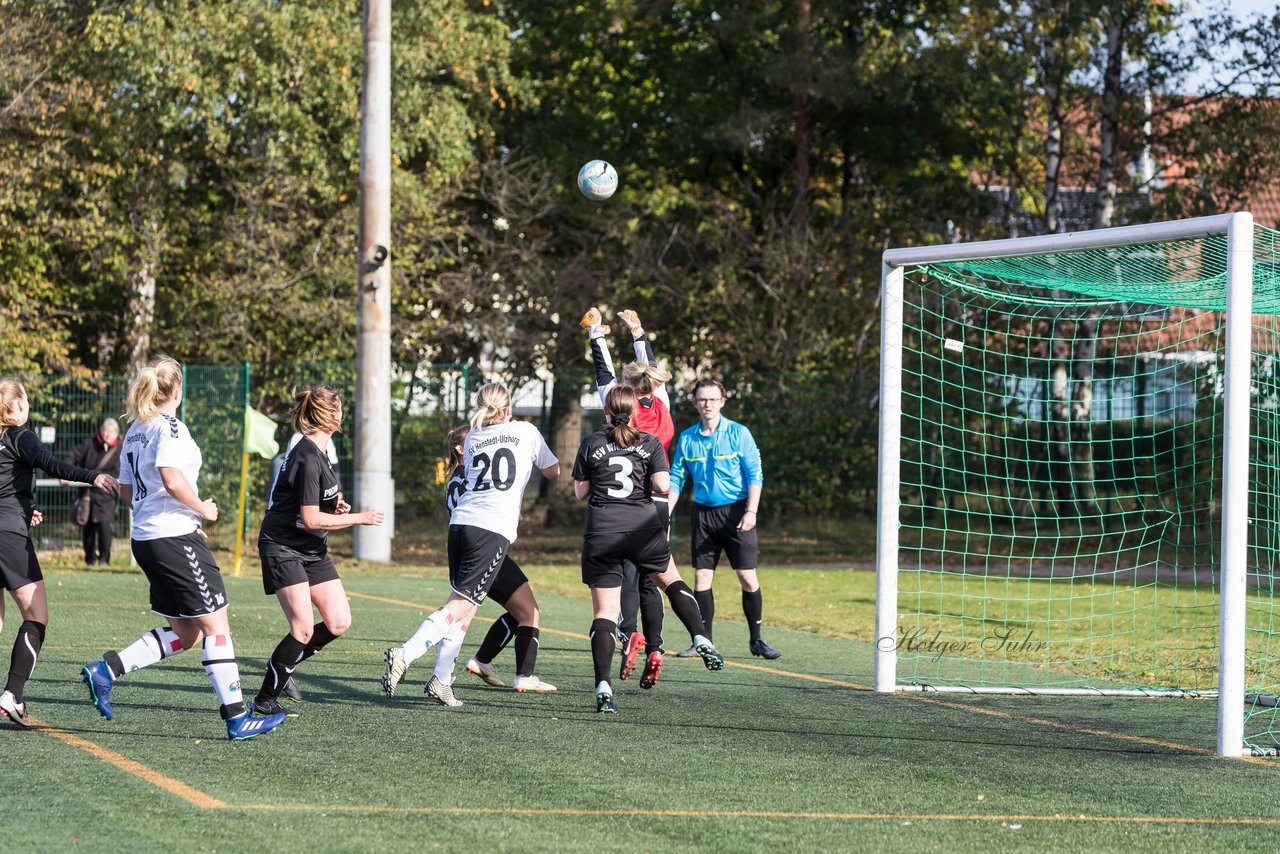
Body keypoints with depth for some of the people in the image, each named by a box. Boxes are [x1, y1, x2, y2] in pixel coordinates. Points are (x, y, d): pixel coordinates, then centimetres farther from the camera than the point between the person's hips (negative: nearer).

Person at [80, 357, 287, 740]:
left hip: (144, 537, 9)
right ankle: (236, 717, -6)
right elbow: (172, 479, -25)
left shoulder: (135, 430, 15)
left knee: (186, 632, 13)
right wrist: (203, 508, -9)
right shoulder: (170, 427, -11)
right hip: (175, 536, -9)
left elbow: (127, 490, 22)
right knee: (215, 624, -5)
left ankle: (106, 669, 5)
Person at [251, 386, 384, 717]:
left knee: (339, 622, 2)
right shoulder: (309, 458, -22)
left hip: (313, 550, 9)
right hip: (282, 548, -9)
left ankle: (282, 667, 18)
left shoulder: (318, 450, 8)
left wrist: (335, 504, 7)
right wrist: (359, 518, -15)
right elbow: (311, 519, -23)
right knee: (304, 629, -16)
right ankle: (265, 699, -5)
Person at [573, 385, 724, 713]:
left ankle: (602, 687, -11)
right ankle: (701, 640, 10)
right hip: (643, 527, 0)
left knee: (604, 611, 1)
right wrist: (647, 481, 13)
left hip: (601, 531, 0)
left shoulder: (591, 444, 4)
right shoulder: (650, 443, 3)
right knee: (671, 579, 27)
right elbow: (662, 486, -9)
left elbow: (580, 492, 8)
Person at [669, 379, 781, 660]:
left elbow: (755, 475, -5)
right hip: (703, 513, 3)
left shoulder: (739, 433, -3)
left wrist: (751, 512, -15)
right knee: (701, 578, 0)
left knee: (748, 578, -5)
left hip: (736, 511, -3)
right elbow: (676, 479, 10)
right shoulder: (687, 439, 6)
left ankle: (756, 640, 6)